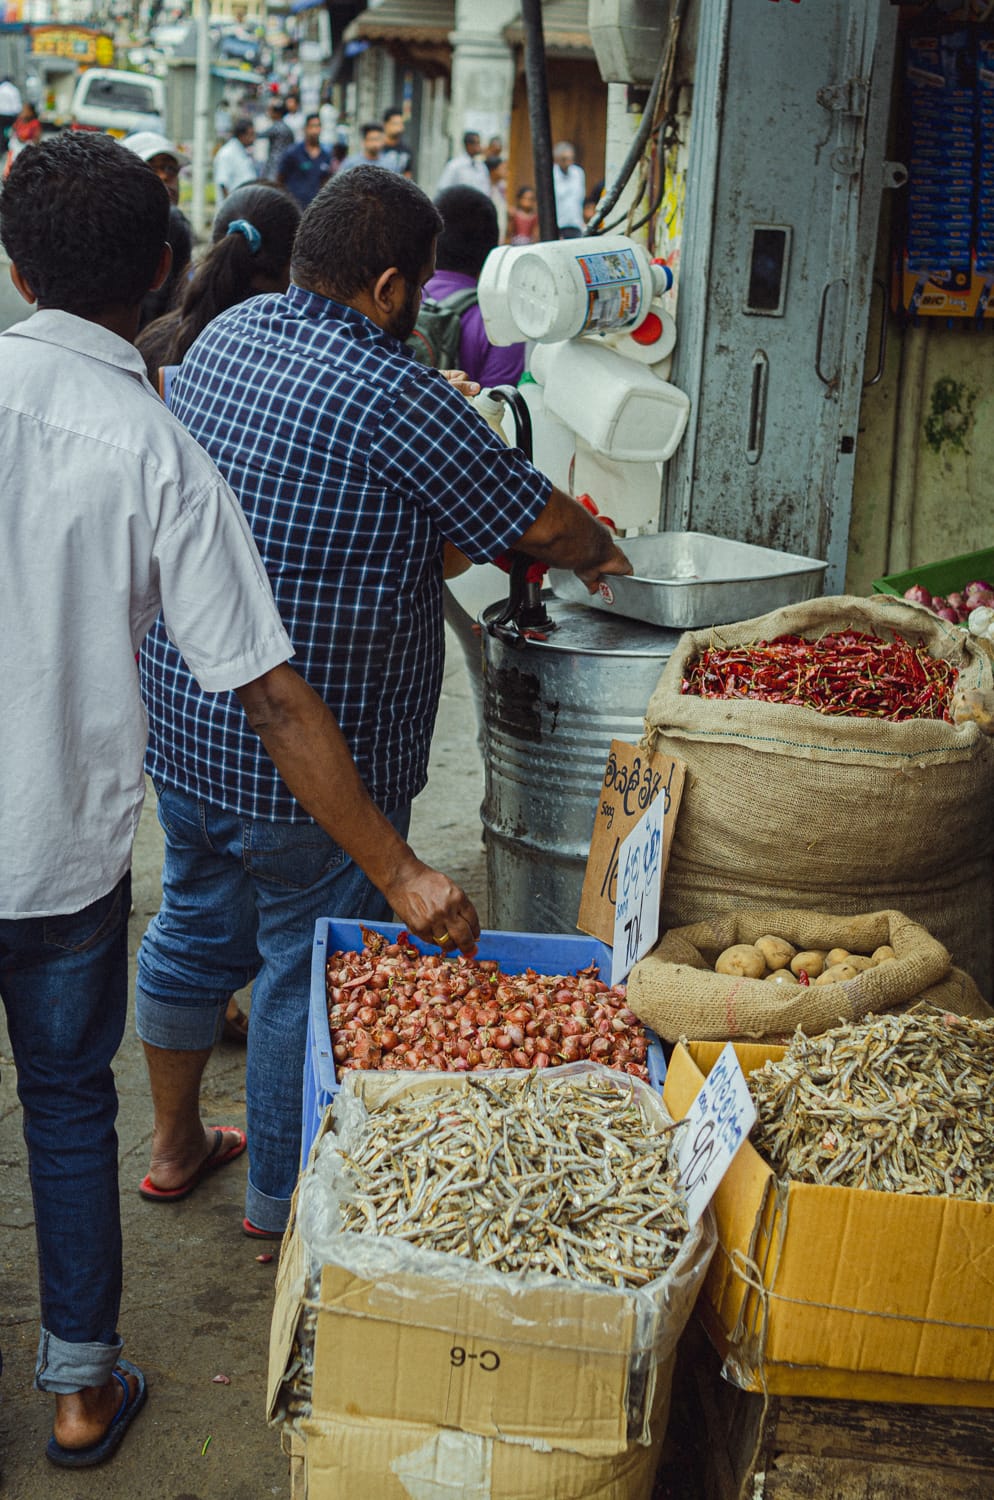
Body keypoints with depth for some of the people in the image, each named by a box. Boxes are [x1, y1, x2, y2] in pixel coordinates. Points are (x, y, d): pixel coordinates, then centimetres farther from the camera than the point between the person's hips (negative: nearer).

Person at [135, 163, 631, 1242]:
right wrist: (602, 554, 8)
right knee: (311, 970, 8)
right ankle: (284, 1197, 24)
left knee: (197, 928, 23)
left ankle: (173, 1141, 41)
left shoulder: (225, 336, 4)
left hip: (182, 721, 8)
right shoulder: (394, 397, -20)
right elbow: (540, 523, -13)